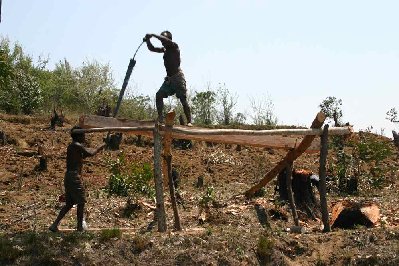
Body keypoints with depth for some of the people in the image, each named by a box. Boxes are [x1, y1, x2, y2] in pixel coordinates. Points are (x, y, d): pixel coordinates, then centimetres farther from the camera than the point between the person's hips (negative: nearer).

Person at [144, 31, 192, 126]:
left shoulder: (174, 47, -5)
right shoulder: (164, 49, 14)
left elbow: (165, 40, -23)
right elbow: (152, 48, 20)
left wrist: (153, 35, -18)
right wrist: (148, 40, 3)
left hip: (178, 77, -7)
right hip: (169, 78, 7)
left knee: (183, 99, -10)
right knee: (159, 95, -8)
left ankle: (189, 121, -8)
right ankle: (160, 118, -6)